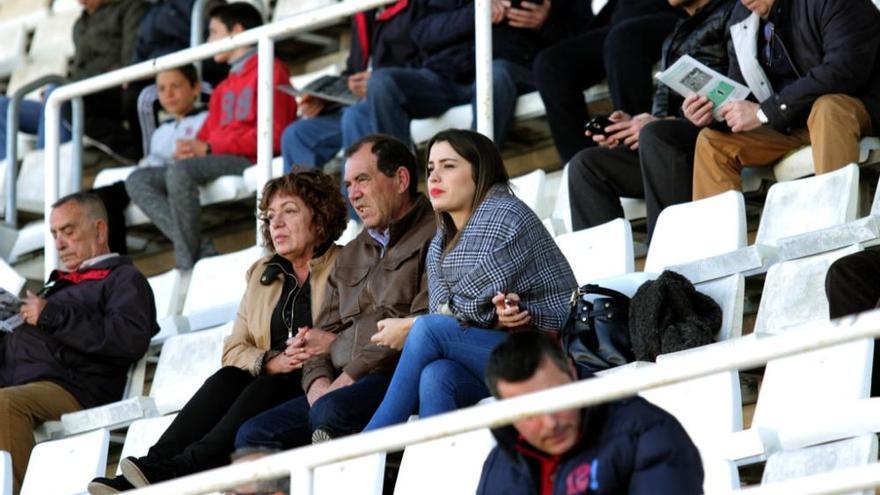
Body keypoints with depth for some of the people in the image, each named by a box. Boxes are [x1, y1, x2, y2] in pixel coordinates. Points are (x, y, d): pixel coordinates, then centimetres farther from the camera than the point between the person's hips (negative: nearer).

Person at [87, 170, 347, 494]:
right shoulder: (261, 273, 21)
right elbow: (234, 349, 12)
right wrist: (271, 361, -8)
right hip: (269, 380, 5)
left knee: (267, 388, -32)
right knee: (226, 380, -25)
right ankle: (155, 465, -41)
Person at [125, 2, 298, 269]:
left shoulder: (269, 71, 2)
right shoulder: (223, 88, 27)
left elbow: (273, 135, -10)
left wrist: (209, 147, -13)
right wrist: (191, 149, -4)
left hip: (248, 161, -9)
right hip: (215, 159, 9)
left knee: (180, 171, -34)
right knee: (138, 180, -6)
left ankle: (188, 263, -30)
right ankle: (197, 248, -23)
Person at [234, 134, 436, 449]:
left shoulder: (432, 237, 1)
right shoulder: (351, 255, 28)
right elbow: (321, 337, 23)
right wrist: (318, 381, -1)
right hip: (343, 385, 8)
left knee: (331, 412, -36)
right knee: (252, 434, -12)